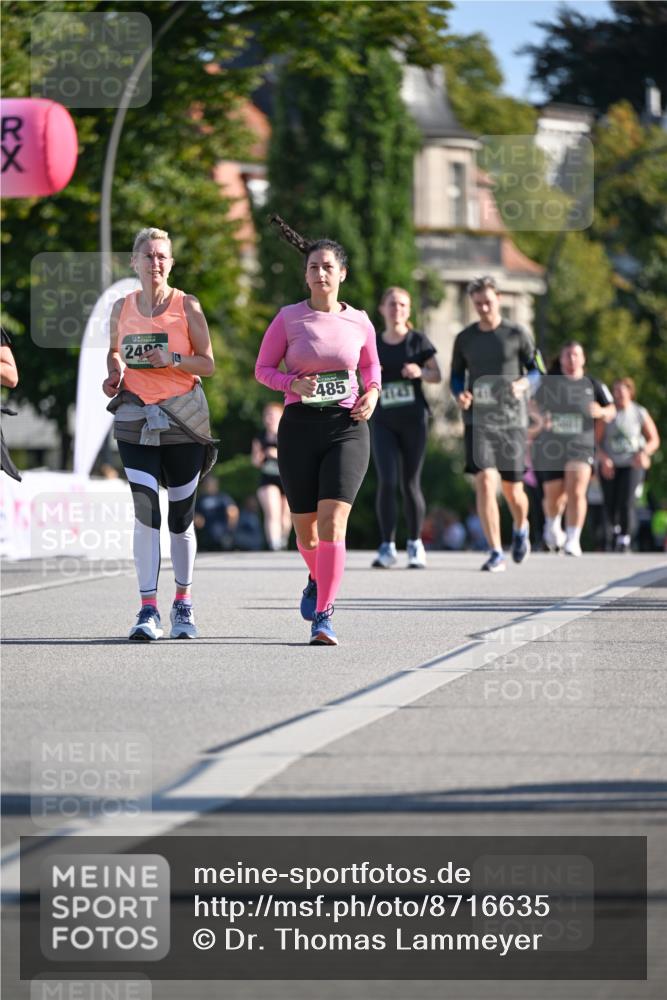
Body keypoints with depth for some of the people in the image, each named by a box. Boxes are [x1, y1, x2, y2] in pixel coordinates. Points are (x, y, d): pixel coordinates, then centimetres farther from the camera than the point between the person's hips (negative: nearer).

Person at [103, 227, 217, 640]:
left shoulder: (187, 306, -2)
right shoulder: (122, 308, 5)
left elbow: (208, 363, -1)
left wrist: (173, 359, -18)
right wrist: (115, 374, 0)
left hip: (183, 420, -1)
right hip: (135, 419, 1)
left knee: (181, 517, 6)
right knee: (145, 512, -12)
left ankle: (183, 603, 24)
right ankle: (149, 611, -12)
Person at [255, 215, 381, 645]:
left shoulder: (359, 322, 4)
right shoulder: (288, 318, 0)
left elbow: (372, 365, 21)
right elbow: (263, 368, 6)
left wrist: (372, 393, 1)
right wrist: (292, 383, -14)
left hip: (347, 428, -1)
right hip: (300, 427, 1)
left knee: (332, 521, -17)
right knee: (305, 526, 9)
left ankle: (323, 617, -17)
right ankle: (318, 579, 44)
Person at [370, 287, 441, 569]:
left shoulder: (418, 340, 3)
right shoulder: (374, 345, 8)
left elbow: (436, 375, 3)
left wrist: (420, 371, -17)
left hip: (413, 419, -1)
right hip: (383, 421, 1)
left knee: (410, 483, 2)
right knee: (386, 481, -12)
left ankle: (415, 544, 16)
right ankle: (387, 547, -8)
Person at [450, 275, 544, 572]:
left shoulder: (517, 335, 1)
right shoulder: (464, 339, 7)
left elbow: (538, 372, 6)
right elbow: (456, 375, 16)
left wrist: (523, 384, -17)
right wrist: (460, 394, -6)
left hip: (511, 421, -1)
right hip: (477, 420, 1)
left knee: (512, 490, 6)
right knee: (484, 483, -16)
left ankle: (521, 529, 40)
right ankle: (496, 553, -12)